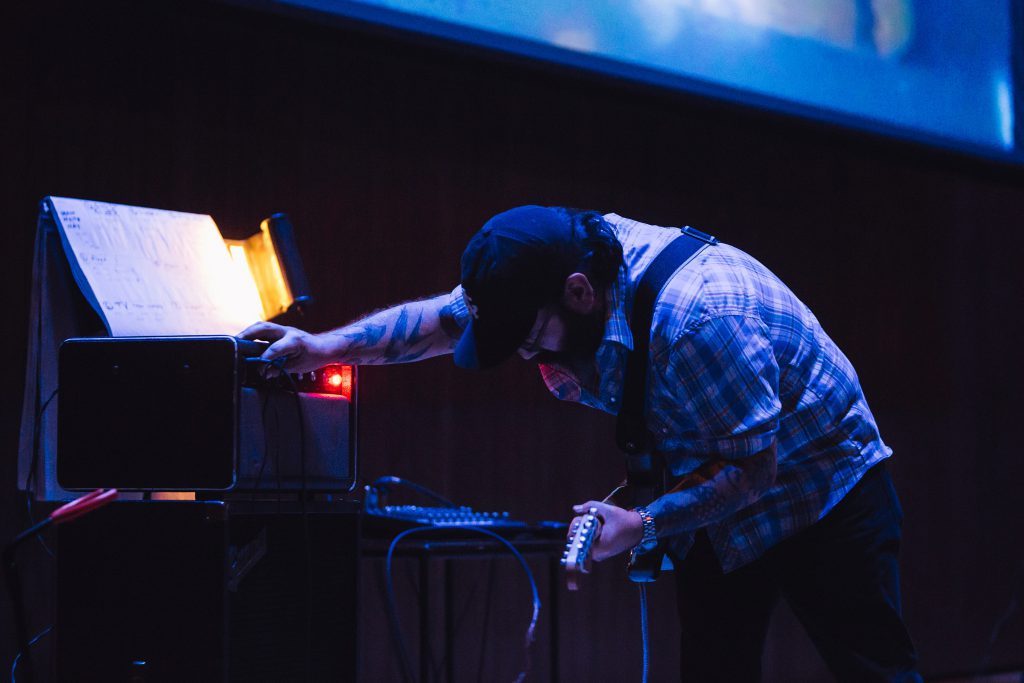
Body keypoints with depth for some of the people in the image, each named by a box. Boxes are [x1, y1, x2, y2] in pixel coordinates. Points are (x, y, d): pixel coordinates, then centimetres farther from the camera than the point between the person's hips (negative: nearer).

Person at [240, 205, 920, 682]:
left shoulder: (693, 317, -37)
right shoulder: (566, 253, -11)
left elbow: (754, 462, -29)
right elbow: (444, 316, 0)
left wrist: (643, 525, -25)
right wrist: (326, 347, -9)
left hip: (820, 491, -8)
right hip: (721, 514, 8)